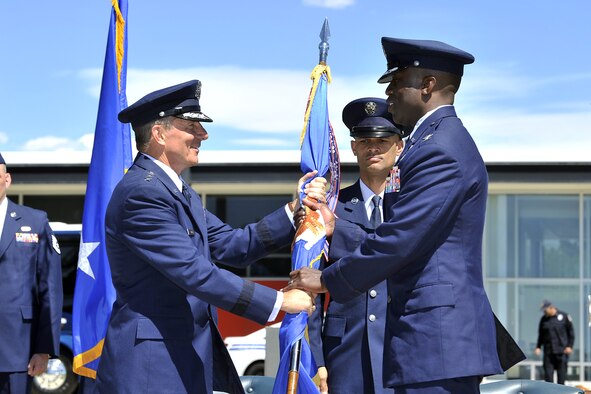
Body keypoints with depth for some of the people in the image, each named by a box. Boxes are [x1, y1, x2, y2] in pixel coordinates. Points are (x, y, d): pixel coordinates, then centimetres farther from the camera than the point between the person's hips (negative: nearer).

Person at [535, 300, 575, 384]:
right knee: (548, 373, -3)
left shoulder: (564, 316, 0)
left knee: (561, 373, 1)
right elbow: (541, 335, 17)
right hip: (548, 352, 3)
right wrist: (538, 347, 5)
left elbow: (571, 332, 4)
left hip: (562, 351, -3)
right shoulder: (543, 319, 9)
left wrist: (569, 346, -4)